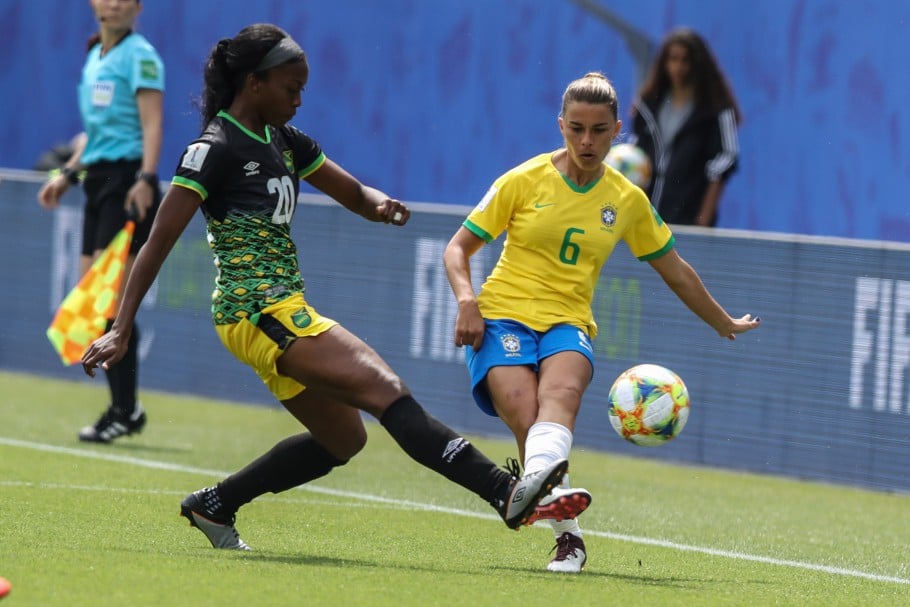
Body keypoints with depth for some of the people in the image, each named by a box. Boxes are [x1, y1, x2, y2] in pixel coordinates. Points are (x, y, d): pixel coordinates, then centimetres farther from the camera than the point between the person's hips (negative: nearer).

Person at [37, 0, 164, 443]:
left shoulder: (140, 55, -6)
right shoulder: (94, 57, 18)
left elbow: (152, 124, -15)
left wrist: (145, 178, -25)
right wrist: (68, 173, 24)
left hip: (127, 180, -8)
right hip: (98, 179, 9)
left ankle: (124, 411, -8)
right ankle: (125, 406, 11)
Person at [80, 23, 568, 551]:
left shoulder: (284, 141, 13)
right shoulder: (214, 149, -11)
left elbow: (355, 194, 19)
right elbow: (158, 245, -14)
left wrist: (381, 205, -7)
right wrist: (122, 331, -19)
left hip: (285, 313, 10)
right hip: (258, 312, -10)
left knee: (343, 438, 17)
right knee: (386, 390, -20)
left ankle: (212, 506, 24)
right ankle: (505, 493, -29)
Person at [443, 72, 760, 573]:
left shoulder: (628, 200, 10)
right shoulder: (524, 181, 2)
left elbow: (674, 270, 25)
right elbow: (458, 248, 7)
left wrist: (724, 324, 34)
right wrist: (466, 300, -12)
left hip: (567, 325, 1)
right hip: (502, 316, -1)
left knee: (561, 391, -36)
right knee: (525, 414, -31)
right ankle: (567, 535, -35)